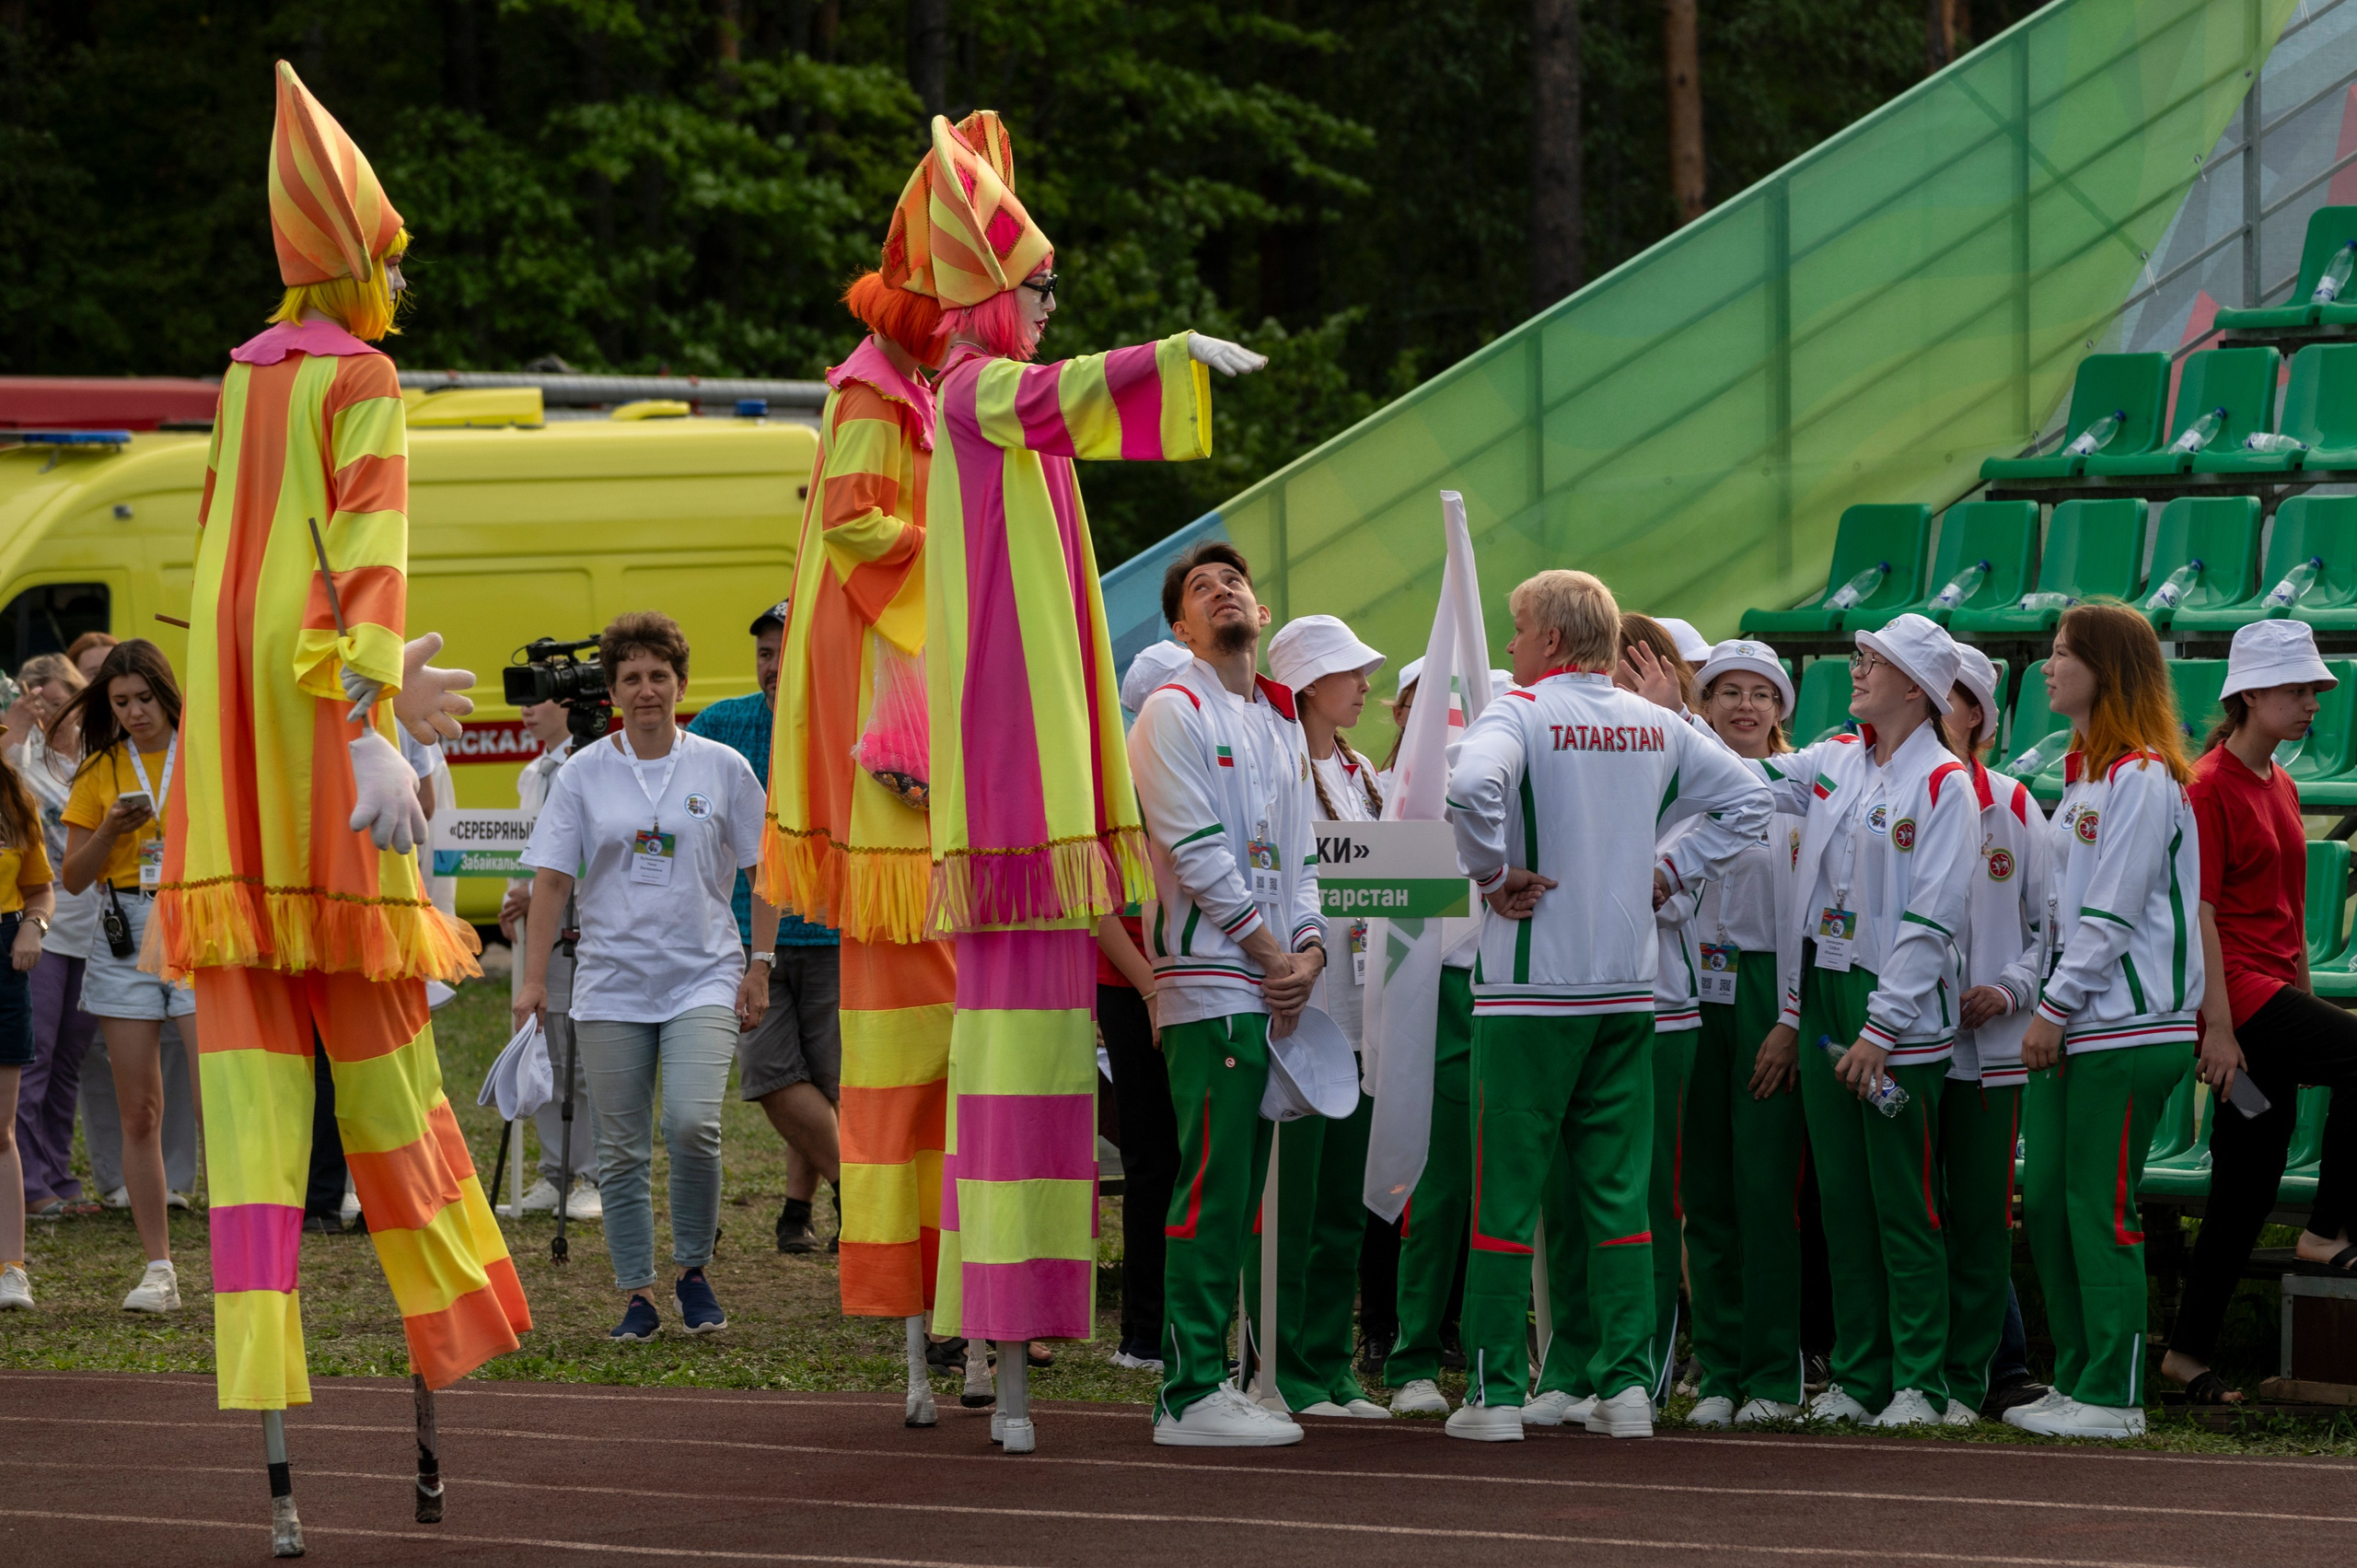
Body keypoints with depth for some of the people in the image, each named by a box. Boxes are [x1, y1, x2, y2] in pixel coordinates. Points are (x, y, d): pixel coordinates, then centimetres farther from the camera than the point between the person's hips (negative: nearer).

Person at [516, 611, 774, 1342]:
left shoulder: (723, 768, 3)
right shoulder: (584, 774, 4)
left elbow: (765, 871, 8)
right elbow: (551, 878, 4)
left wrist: (759, 965, 3)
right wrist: (534, 977, -1)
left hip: (703, 978, -1)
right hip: (611, 983, 2)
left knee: (693, 1123, -20)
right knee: (622, 1150, 2)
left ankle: (694, 1270, 0)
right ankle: (637, 1295, 11)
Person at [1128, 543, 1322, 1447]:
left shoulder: (1282, 726, 20)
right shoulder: (1175, 711, -4)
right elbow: (1198, 849, -11)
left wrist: (1310, 948, 0)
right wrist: (1268, 948, -10)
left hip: (1269, 991, 8)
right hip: (1208, 978, -8)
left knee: (1236, 1194, 8)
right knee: (1212, 1189, -11)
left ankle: (1200, 1379, 13)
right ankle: (1190, 1396, -11)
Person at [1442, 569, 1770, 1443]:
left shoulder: (1520, 714, -10)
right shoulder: (1655, 726, 8)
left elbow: (1472, 786, -30)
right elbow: (1746, 798, 16)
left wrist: (1492, 874, -15)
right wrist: (1673, 872, 13)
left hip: (1530, 986, -5)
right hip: (1628, 986, 5)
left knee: (1506, 1190, 0)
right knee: (1619, 1190, 8)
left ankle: (1496, 1392, -1)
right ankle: (1626, 1386, 6)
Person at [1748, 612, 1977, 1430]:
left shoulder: (1943, 783, -9)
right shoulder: (1834, 762, 12)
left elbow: (1931, 918, -14)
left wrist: (1880, 1030, -17)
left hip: (1898, 1011, -7)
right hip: (1821, 994, 7)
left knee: (1903, 1205, -4)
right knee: (1841, 1199, 8)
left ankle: (1919, 1382, 0)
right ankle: (1856, 1374, 13)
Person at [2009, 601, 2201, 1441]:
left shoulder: (2141, 778, -13)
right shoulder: (2083, 772, 17)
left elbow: (2112, 914, -17)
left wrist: (2056, 1008, -15)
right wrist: (2035, 995, 12)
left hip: (2125, 1023, -9)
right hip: (2068, 1022, 9)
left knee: (2100, 1209, -6)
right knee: (2045, 1200, 8)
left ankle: (2112, 1397, -2)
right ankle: (2075, 1379, 15)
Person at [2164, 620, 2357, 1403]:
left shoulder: (2280, 788, 16)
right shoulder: (2211, 787, -10)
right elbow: (2200, 911, -15)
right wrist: (2217, 1025, -19)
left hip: (2273, 992, 9)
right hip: (2235, 991, -9)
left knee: (2249, 1187, 6)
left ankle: (2189, 1351, 11)